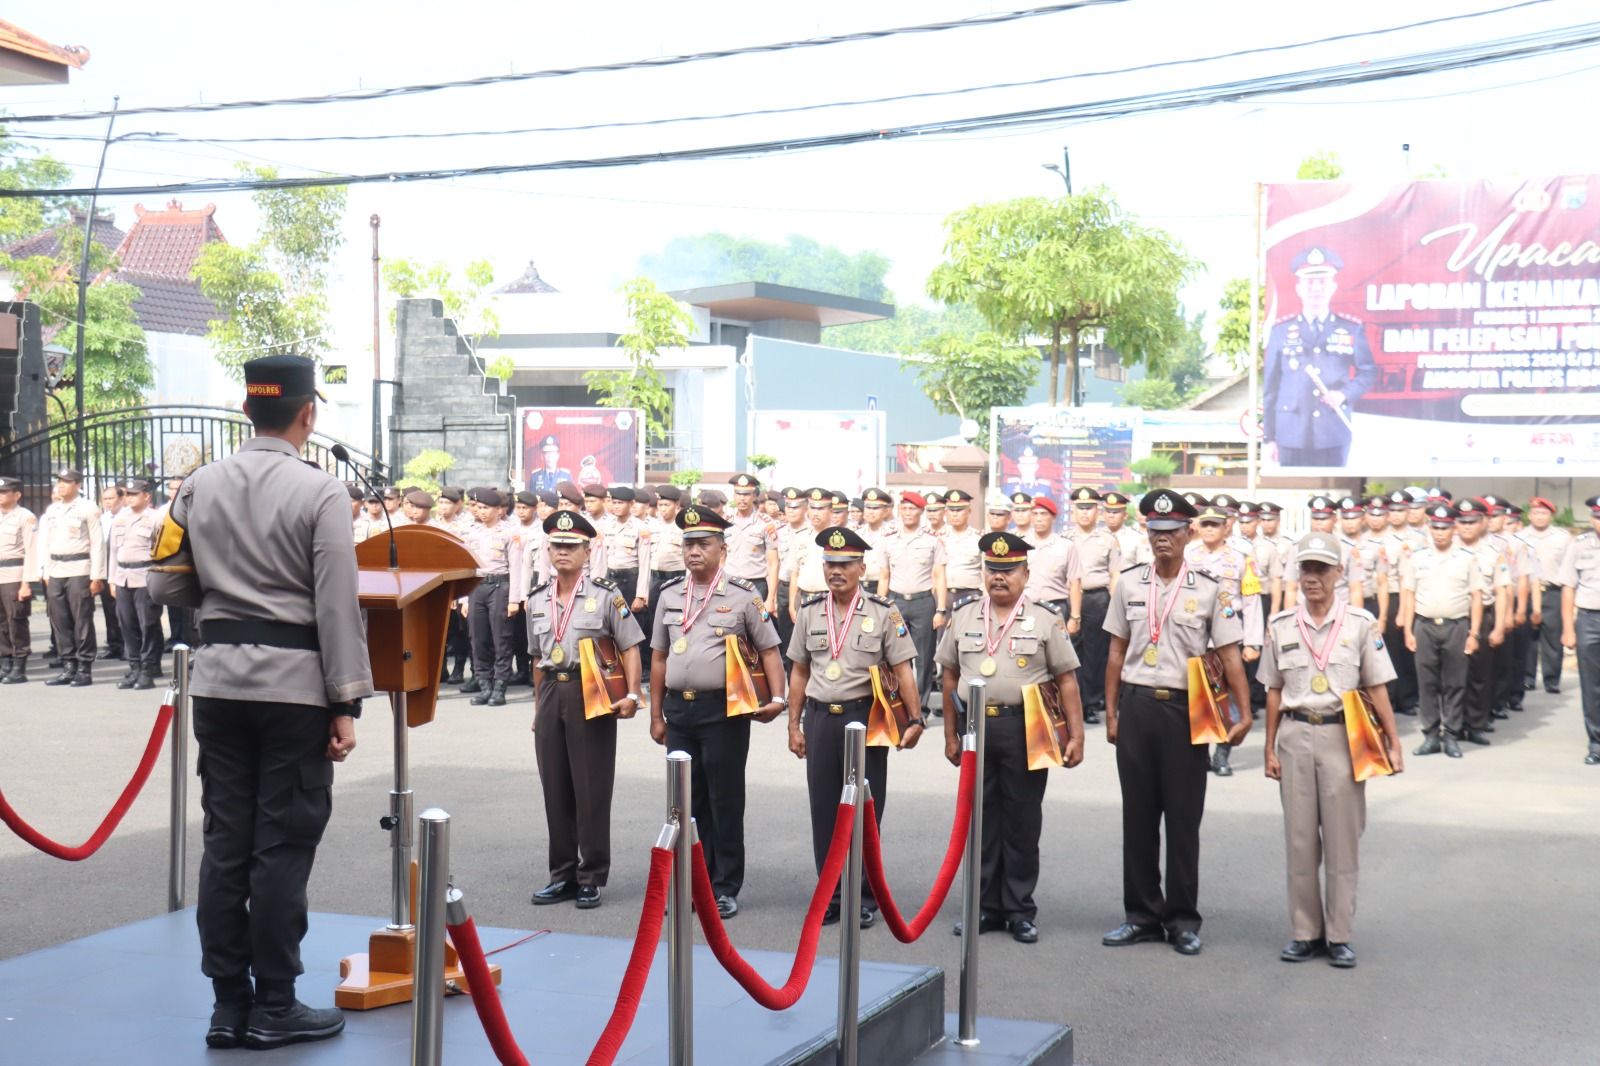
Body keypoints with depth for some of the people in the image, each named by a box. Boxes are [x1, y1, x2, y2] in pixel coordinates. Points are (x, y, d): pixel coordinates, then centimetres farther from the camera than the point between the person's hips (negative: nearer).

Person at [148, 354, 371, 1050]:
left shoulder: (198, 488, 4)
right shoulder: (320, 493, -10)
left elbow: (166, 587, 8)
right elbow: (337, 607, -12)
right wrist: (347, 704, -8)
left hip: (219, 678, 5)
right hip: (294, 680, -5)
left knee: (225, 841, 10)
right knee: (283, 844, 2)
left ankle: (228, 1004, 16)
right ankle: (274, 1008, 9)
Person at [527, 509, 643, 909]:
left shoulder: (606, 595, -3)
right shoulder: (537, 600, 12)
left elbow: (630, 648, -4)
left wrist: (631, 695, -15)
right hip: (552, 694, 5)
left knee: (591, 790, -1)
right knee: (555, 789, 9)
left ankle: (591, 878, 9)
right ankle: (563, 874, 19)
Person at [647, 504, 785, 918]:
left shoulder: (743, 596, -2)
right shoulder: (669, 595, 10)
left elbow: (769, 651, 0)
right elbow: (659, 657, 15)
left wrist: (777, 699, -12)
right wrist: (656, 714, 13)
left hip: (723, 710, -4)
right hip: (679, 709, 4)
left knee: (725, 801, 1)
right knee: (687, 799, 10)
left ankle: (725, 888, 11)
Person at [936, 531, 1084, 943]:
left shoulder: (1046, 619, 1)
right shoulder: (963, 616, 8)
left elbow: (1066, 681, 0)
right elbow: (951, 677, 13)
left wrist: (1075, 735, -6)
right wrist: (950, 734, 12)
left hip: (1024, 729, -2)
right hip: (976, 726, 3)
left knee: (1022, 820, 4)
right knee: (980, 817, 7)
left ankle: (1020, 910, 14)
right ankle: (985, 906, 18)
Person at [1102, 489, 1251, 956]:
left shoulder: (1208, 589, 0)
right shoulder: (1129, 583, 7)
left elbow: (1230, 656, -2)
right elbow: (1117, 652, 11)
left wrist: (1244, 714, -10)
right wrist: (1111, 713, 7)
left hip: (1185, 709, -2)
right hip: (1137, 706, 3)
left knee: (1184, 816, 3)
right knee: (1138, 813, 7)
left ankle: (1183, 919, 14)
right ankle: (1141, 914, 17)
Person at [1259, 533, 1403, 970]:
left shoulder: (1361, 623, 1)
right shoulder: (1281, 626, 7)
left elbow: (1377, 688, 2)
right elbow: (1274, 692, 11)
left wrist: (1393, 744, -1)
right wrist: (1270, 749, 8)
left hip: (1342, 736, -2)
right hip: (1295, 735, 2)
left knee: (1342, 839, 1)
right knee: (1299, 838, 6)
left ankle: (1339, 936, 9)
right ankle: (1306, 932, 15)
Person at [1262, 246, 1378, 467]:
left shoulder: (1352, 330, 6)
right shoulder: (1280, 332, 5)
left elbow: (1369, 372, 13)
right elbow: (1270, 387, 5)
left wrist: (1344, 393, -8)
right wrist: (1268, 438, 2)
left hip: (1335, 438, 1)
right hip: (1291, 438, 0)